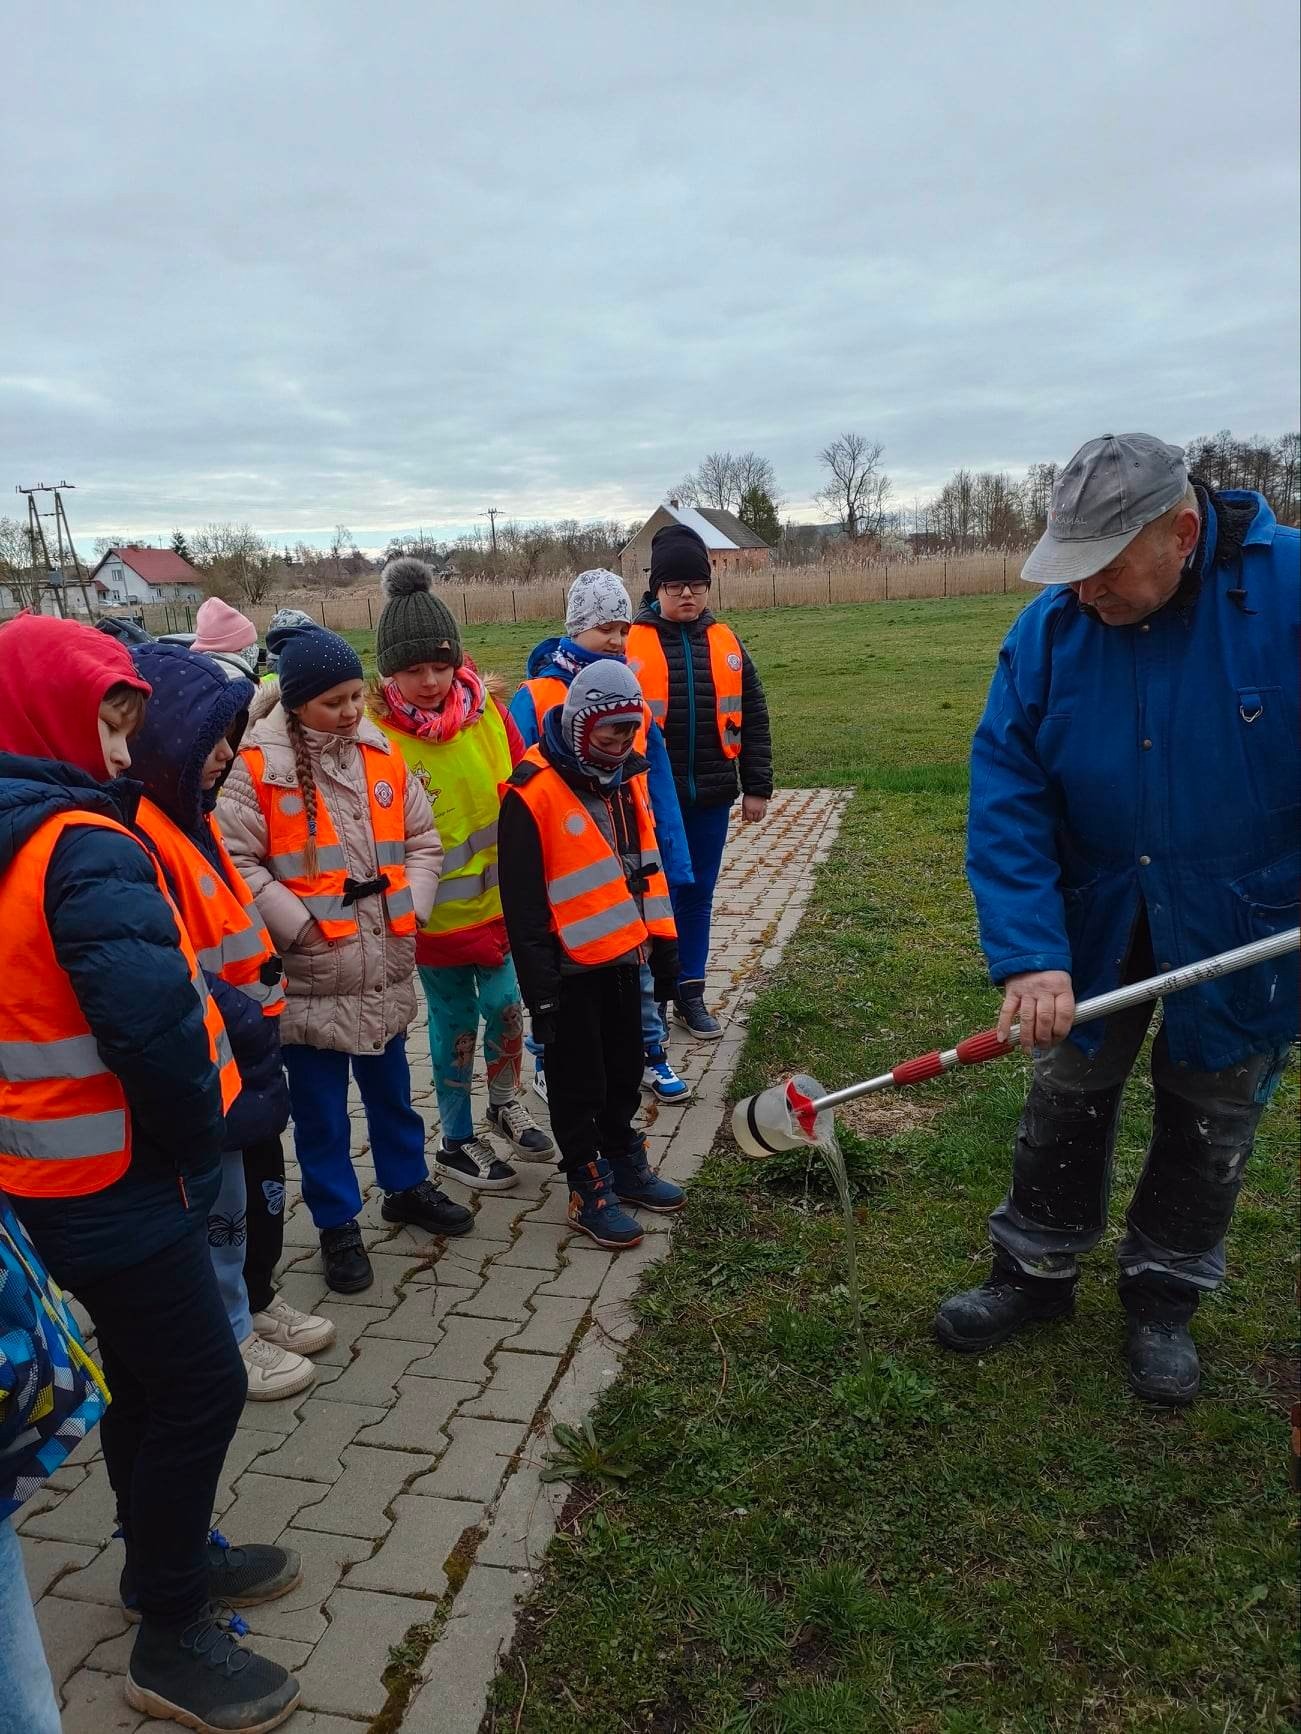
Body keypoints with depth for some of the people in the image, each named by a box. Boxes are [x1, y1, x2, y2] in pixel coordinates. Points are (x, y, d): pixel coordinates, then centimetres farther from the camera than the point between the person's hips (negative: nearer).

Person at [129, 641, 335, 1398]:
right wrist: (246, 1023, -20)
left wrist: (262, 998, 6)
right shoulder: (135, 834, -25)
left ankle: (255, 1300, 43)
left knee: (264, 1183, 23)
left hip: (244, 1047, 9)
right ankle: (225, 1341, 29)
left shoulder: (187, 811, 7)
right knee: (220, 1201, 9)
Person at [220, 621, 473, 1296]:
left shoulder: (381, 754, 3)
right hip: (308, 976, -4)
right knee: (320, 1112, 10)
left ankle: (407, 1187, 42)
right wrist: (301, 925, -17)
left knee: (391, 1091, 22)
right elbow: (238, 862, -14)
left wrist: (409, 910, -4)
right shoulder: (259, 766, -11)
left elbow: (422, 842, 8)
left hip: (385, 968, 4)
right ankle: (337, 1225, 27)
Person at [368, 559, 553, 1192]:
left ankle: (505, 1103, 39)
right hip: (435, 914, -3)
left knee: (505, 1004, 10)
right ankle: (457, 1141, 32)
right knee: (454, 1020, 10)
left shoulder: (485, 708, -5)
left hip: (500, 897, 3)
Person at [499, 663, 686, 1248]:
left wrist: (662, 940, 14)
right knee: (579, 1084, 7)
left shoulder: (627, 774, 5)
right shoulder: (534, 792, -18)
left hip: (623, 956, 7)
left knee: (624, 1071, 20)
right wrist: (539, 987, -16)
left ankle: (625, 1162, 38)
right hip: (570, 967, -7)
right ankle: (589, 1189, 22)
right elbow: (522, 900, -17)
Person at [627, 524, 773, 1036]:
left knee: (697, 895, 13)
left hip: (710, 797, 4)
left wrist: (757, 787, 7)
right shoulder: (630, 643, -6)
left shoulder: (726, 643, 6)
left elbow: (753, 718, 10)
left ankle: (690, 992, 26)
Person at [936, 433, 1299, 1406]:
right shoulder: (1049, 630, -14)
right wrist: (1029, 954, -26)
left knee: (1210, 1119, 14)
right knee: (1066, 1097, 15)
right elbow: (1006, 798, -17)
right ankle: (1038, 1271, 36)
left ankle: (1165, 1298, 36)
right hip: (1096, 918, 2)